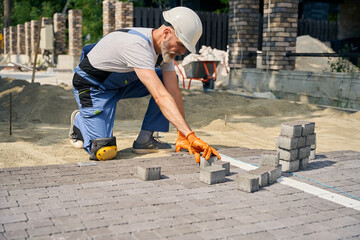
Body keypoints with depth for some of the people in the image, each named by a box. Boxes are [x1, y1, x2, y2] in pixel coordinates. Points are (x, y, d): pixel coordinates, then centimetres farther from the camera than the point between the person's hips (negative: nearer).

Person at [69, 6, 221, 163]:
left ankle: (145, 140, -1)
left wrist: (182, 137, -19)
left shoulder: (166, 46, -10)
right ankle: (79, 121, 14)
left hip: (121, 82, 8)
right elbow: (161, 97, -45)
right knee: (103, 152, -19)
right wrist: (191, 135, -49)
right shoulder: (137, 46, -37)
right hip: (92, 85, -8)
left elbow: (174, 92, -12)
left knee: (171, 82, -8)